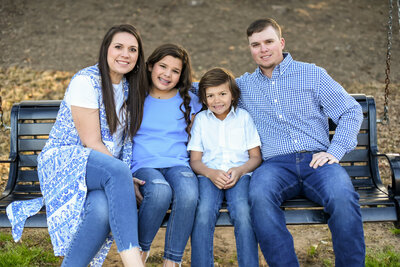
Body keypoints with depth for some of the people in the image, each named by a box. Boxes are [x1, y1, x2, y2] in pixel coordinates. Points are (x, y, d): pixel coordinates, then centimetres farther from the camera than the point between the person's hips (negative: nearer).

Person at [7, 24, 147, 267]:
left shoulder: (130, 88, 13)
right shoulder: (86, 81, -10)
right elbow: (91, 142, -14)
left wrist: (125, 182, 2)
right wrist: (124, 176, -18)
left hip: (109, 172, 5)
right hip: (64, 161, -5)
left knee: (103, 208, -33)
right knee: (118, 171, -38)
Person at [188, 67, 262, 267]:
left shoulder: (244, 117, 15)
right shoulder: (201, 119, 17)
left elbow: (255, 156, 12)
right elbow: (195, 160, 12)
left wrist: (240, 170, -10)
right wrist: (211, 173, -10)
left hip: (240, 174, 0)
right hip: (209, 174, 1)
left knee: (243, 212, -31)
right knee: (204, 213, -30)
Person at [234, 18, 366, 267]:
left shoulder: (312, 74, 13)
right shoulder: (244, 85, 21)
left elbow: (351, 112, 10)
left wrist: (334, 151, -4)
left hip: (316, 160, 0)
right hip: (276, 164, 1)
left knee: (343, 197, -33)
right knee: (259, 196, -35)